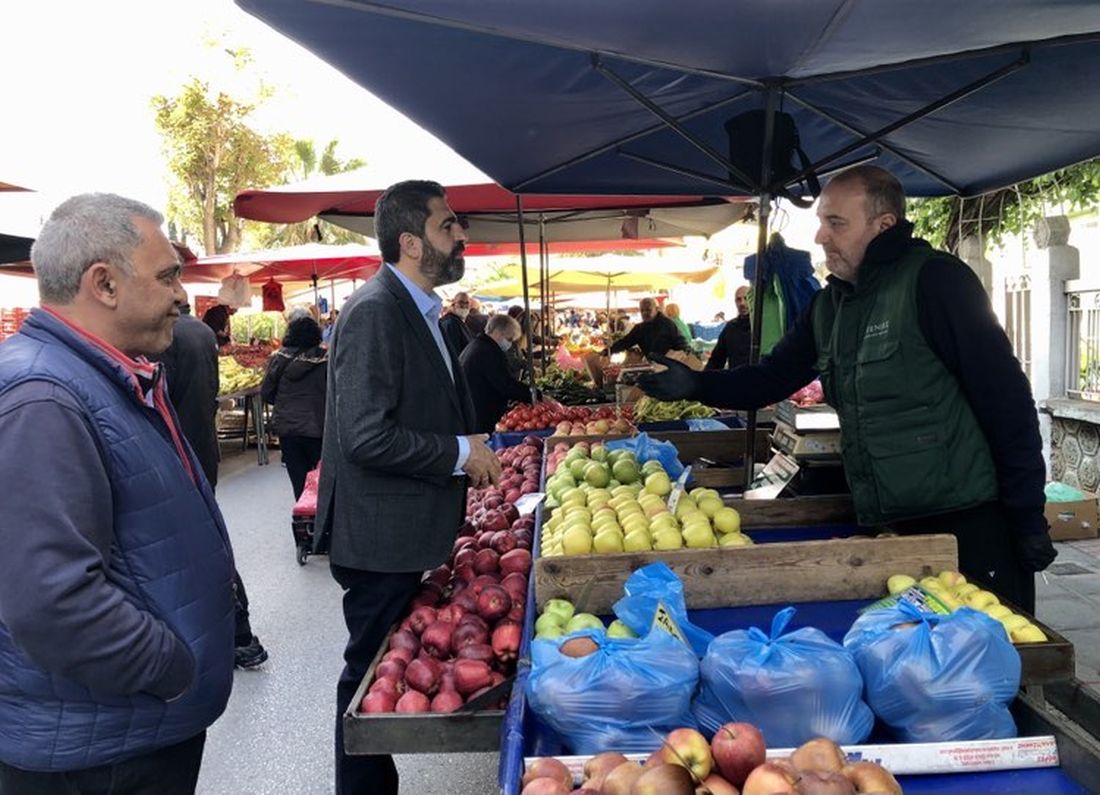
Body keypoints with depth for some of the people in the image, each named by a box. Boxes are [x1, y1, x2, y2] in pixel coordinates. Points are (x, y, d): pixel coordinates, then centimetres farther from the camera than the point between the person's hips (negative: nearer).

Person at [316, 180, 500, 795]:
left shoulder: (417, 309, 11)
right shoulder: (375, 311, -20)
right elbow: (365, 437, -27)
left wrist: (470, 450, 8)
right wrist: (460, 453, -18)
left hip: (407, 533, 10)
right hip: (381, 537, -10)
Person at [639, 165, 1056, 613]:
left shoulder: (934, 280, -13)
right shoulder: (829, 306, 10)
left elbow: (1005, 396, -15)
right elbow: (772, 377, 14)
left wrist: (1027, 516, -15)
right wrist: (695, 384, -3)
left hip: (968, 523, -7)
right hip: (888, 527, 7)